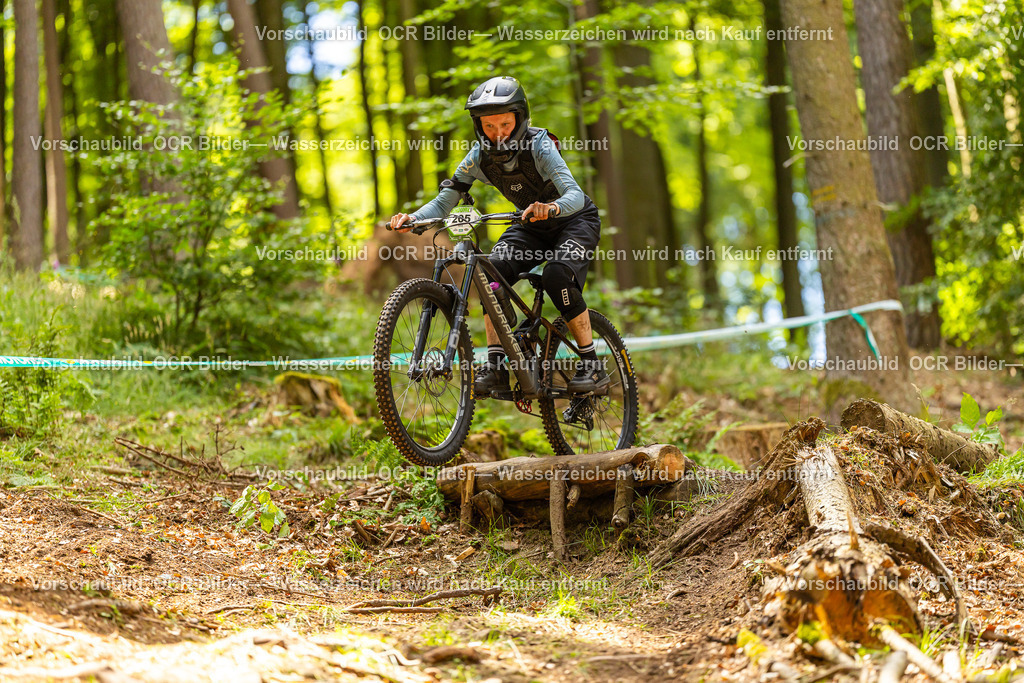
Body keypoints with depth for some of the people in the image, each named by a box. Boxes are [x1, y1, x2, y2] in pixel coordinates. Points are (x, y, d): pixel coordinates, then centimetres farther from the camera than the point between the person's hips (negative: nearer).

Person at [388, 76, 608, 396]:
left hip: (575, 220, -5)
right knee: (492, 271, -21)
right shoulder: (479, 158, -15)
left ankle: (592, 365, -17)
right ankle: (496, 365, -16)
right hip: (531, 226, 5)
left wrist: (551, 207, -63)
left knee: (557, 275, -31)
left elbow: (575, 194, -40)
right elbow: (445, 200, -14)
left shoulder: (539, 147, -29)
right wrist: (412, 218, -34)